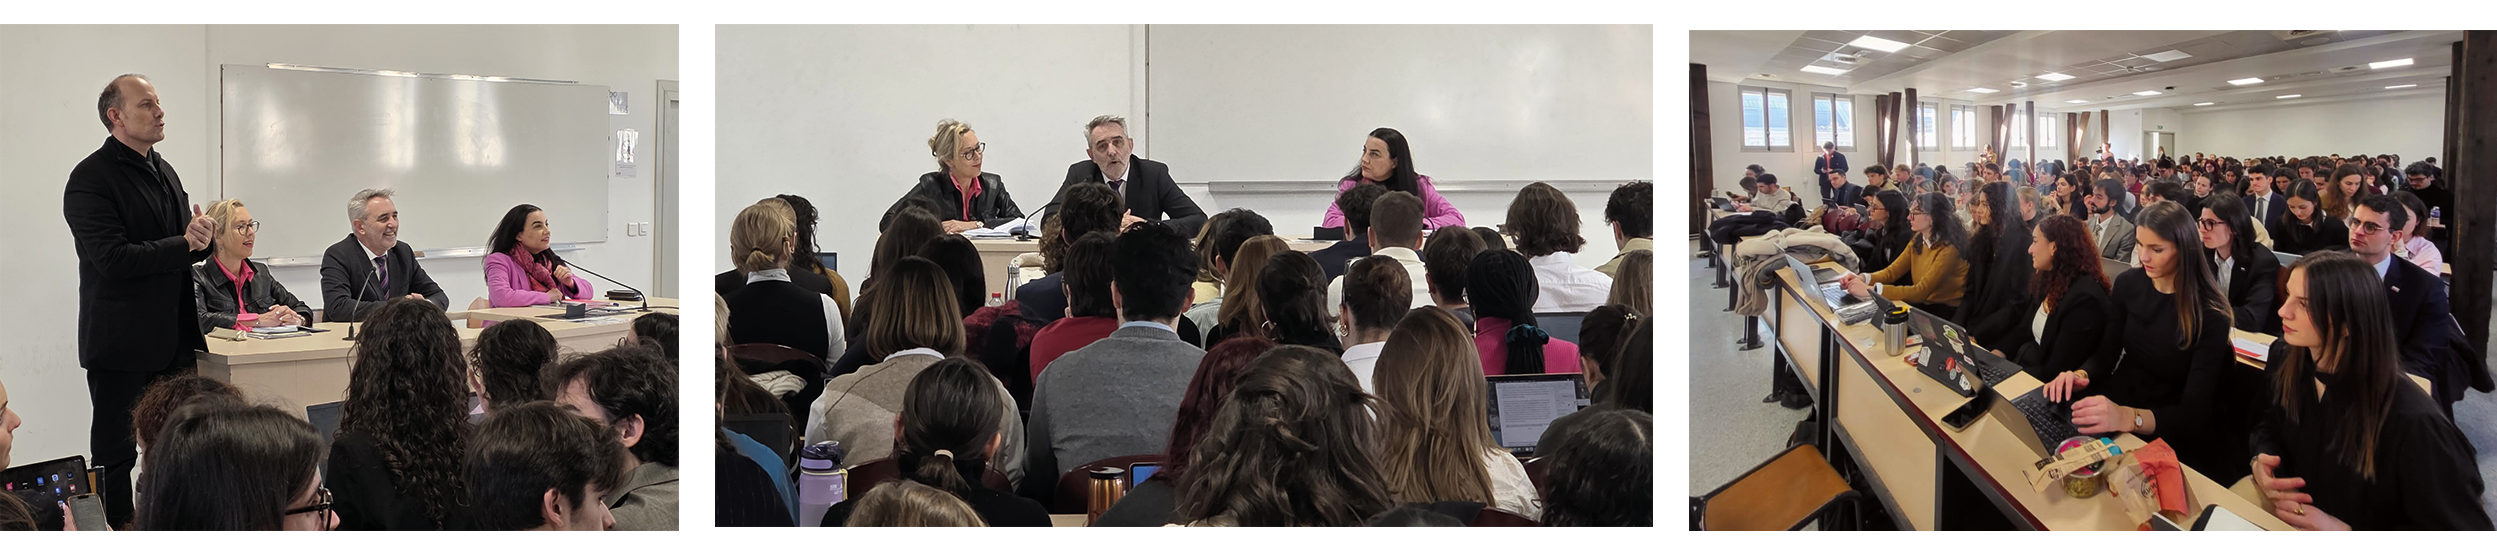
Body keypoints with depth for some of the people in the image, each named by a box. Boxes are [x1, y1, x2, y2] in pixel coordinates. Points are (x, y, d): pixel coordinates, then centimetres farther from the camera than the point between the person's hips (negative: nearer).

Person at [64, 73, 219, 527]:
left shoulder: (164, 171, 15)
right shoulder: (91, 178, -12)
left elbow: (184, 246, 20)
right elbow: (113, 258, -21)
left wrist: (202, 237, -3)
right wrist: (185, 243, -16)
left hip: (173, 337, 8)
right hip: (122, 342, -8)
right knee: (115, 454, 3)